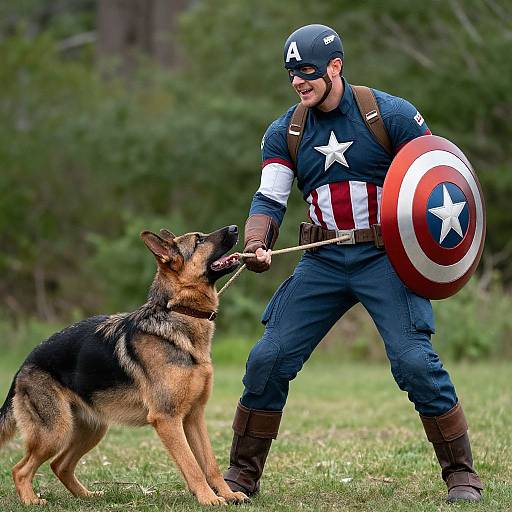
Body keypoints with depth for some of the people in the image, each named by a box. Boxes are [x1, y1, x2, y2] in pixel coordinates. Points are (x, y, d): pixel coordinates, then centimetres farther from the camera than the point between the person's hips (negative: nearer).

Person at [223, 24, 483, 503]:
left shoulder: (392, 115, -6)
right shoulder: (283, 134, 5)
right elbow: (269, 198, -1)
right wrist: (255, 244, -22)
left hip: (386, 257, -4)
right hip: (323, 261, 4)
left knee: (414, 361, -16)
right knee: (267, 359, -3)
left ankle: (461, 474, -1)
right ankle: (242, 474, 11)